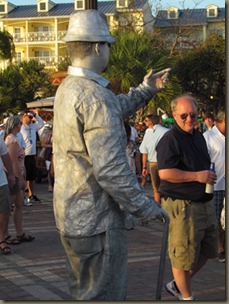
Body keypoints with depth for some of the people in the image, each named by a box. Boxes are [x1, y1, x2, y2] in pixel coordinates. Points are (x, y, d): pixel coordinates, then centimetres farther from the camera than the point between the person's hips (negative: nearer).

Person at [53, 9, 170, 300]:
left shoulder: (67, 89, 8)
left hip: (71, 217, 10)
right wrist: (145, 208, -17)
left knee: (82, 292, 22)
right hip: (98, 221, -10)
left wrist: (145, 90, 27)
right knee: (104, 295, 0)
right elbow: (110, 169, -27)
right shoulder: (95, 96, -23)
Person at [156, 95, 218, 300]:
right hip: (182, 205, -9)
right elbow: (164, 173, -24)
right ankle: (187, 297, 17)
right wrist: (197, 176, -23)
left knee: (206, 251, 16)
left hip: (205, 202, 9)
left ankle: (177, 285, 31)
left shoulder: (198, 136, 14)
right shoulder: (170, 140, -14)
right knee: (184, 254, 1)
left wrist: (209, 176, 10)